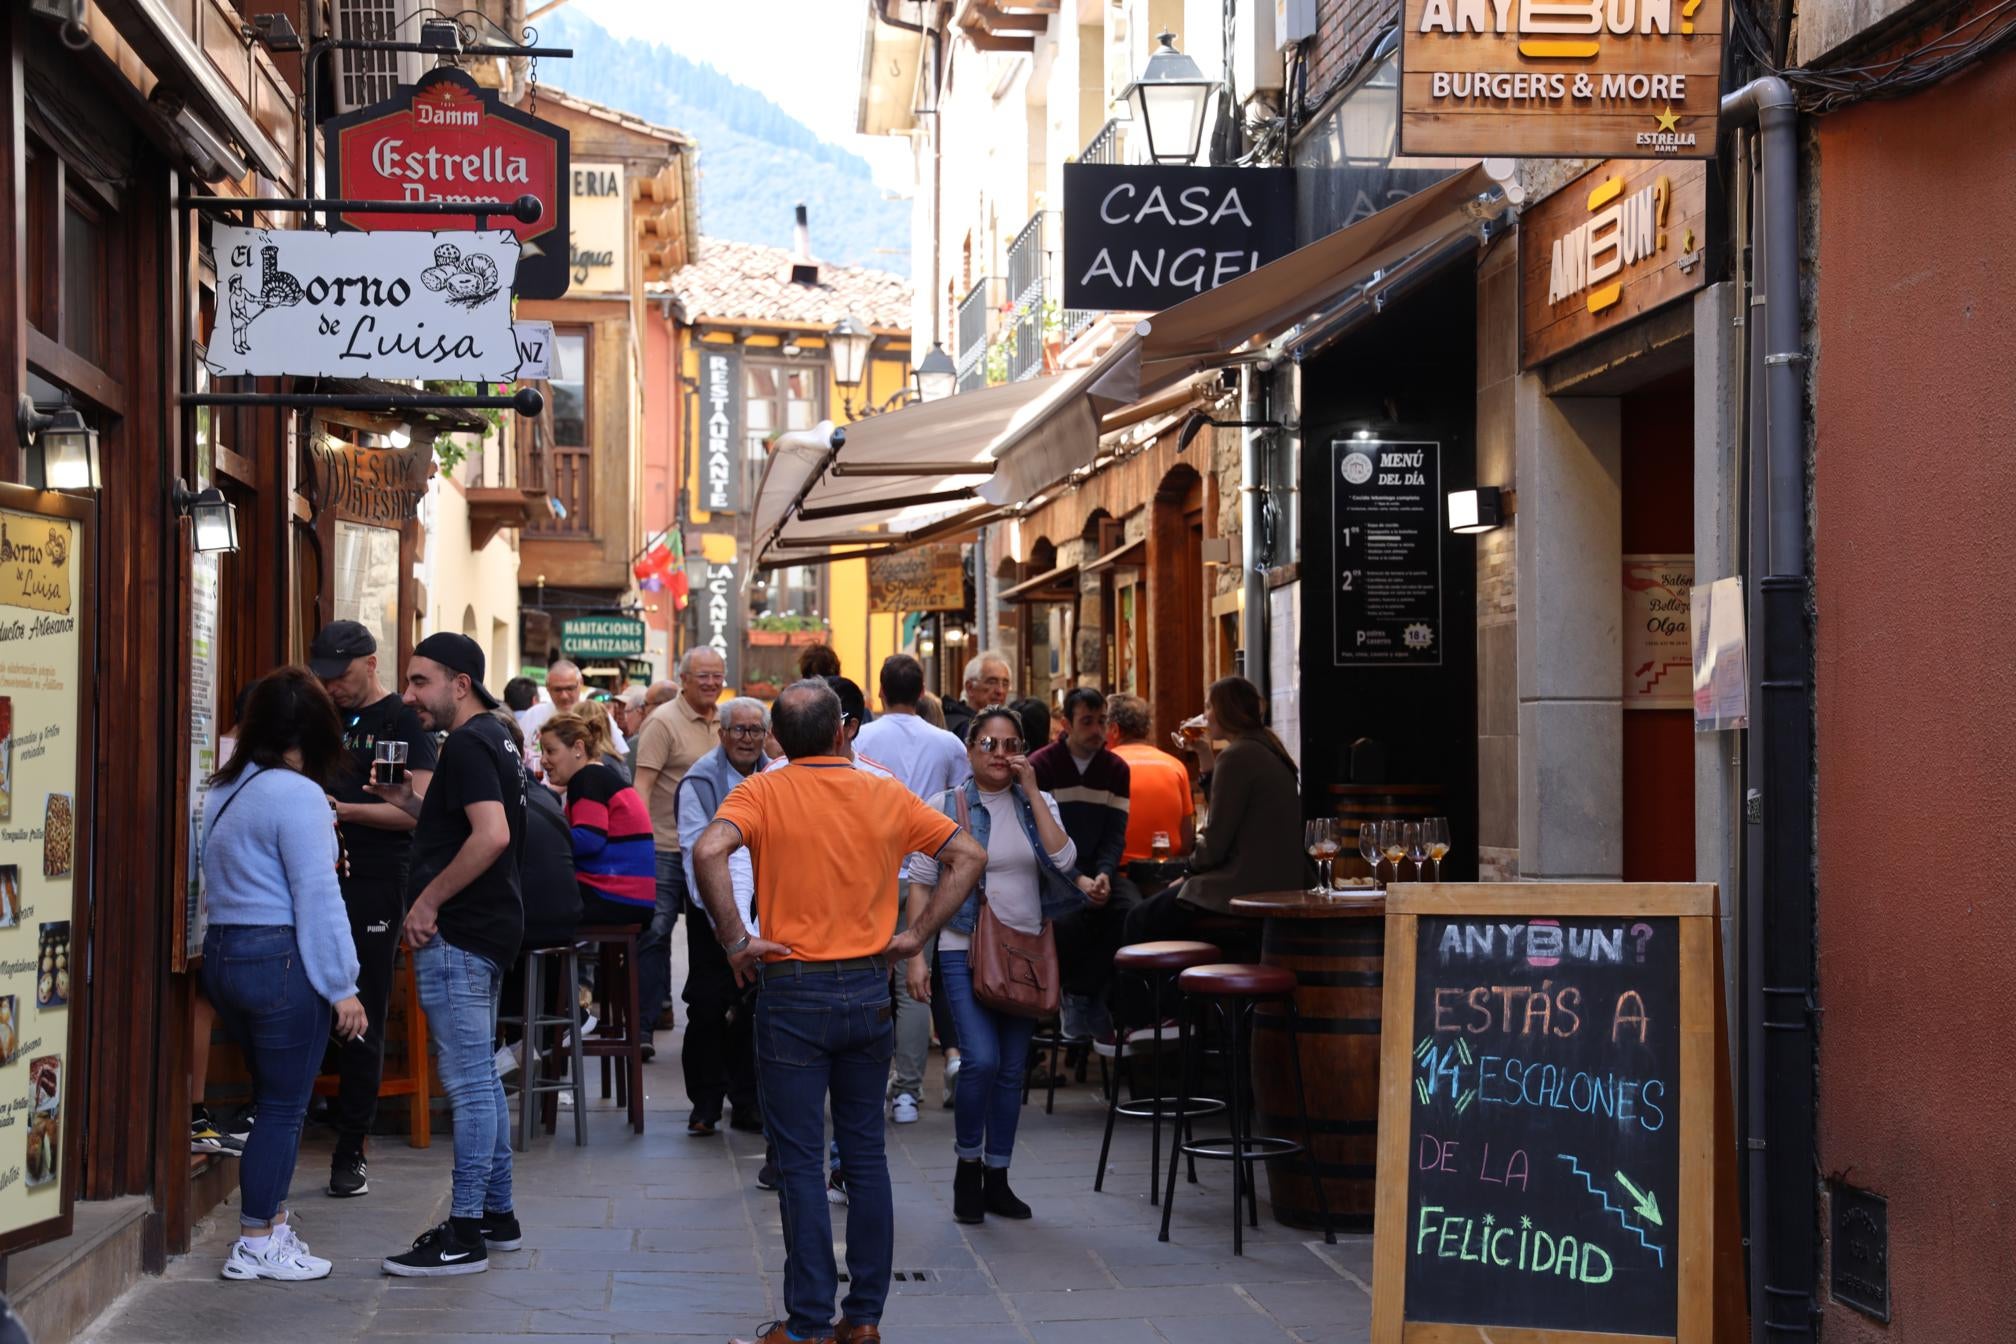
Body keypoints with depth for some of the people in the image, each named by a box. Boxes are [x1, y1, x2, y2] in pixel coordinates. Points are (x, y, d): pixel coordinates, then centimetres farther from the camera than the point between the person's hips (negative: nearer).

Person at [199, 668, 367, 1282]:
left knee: (275, 1098, 19)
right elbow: (317, 897, -16)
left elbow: (222, 879, 16)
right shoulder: (297, 796, -14)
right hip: (281, 959, -8)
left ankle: (270, 1223, 25)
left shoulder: (222, 791, 12)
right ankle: (257, 1244, 6)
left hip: (223, 954, 8)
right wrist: (342, 987, -13)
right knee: (283, 1107, 1)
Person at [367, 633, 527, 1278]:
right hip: (485, 928, 11)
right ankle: (497, 1216, 24)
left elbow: (492, 836, -27)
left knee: (467, 1083, -8)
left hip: (458, 934, -11)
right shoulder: (493, 738, 17)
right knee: (480, 1078, 16)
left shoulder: (468, 746, -15)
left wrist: (428, 901, -20)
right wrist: (408, 802, 13)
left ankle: (465, 1234, -5)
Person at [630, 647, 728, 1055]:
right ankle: (642, 1022, -1)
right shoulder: (664, 722, -9)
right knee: (655, 931, -7)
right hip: (666, 848, -7)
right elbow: (642, 784, -14)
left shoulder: (719, 722, 13)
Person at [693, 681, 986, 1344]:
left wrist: (735, 941, -16)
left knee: (801, 1164, 2)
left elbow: (708, 851, -25)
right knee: (866, 1156, 12)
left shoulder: (763, 792, -7)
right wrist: (917, 934, 3)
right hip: (868, 990, 3)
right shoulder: (886, 795, 3)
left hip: (793, 993, -3)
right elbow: (969, 854, 4)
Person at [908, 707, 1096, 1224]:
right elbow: (921, 884, -1)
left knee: (1011, 1071, 8)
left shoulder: (1037, 804, 7)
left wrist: (1032, 793, -10)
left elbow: (1063, 861, -9)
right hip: (964, 950, -4)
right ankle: (967, 1166, 3)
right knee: (981, 1060, -17)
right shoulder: (947, 806, -1)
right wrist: (915, 953, -7)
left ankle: (997, 1179, 19)